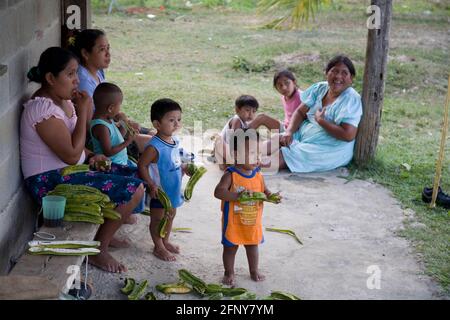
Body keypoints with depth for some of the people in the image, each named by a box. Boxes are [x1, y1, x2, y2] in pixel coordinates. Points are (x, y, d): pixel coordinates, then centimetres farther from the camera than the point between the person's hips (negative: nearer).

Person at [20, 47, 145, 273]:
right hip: (51, 182, -10)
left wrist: (91, 156, 1)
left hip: (69, 170, 10)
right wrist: (83, 113, -19)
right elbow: (71, 155, -26)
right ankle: (99, 249, -2)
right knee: (133, 189, -17)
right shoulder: (42, 108, -23)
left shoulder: (63, 100, 7)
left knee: (133, 176, 14)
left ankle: (105, 234, 24)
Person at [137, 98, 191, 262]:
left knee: (170, 216, 23)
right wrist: (151, 185, -24)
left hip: (173, 189, 8)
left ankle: (165, 241, 43)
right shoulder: (154, 147, -27)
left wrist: (183, 167, 1)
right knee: (158, 219, 9)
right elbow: (141, 165, -23)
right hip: (160, 190, -8)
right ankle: (159, 247, 25)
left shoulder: (175, 141, -2)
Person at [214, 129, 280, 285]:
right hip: (234, 221, -5)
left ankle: (254, 270, 41)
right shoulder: (231, 174, -21)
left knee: (252, 245, 21)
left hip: (253, 221, 5)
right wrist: (238, 195, -43)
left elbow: (265, 191, 8)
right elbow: (218, 192, -31)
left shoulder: (258, 174, -3)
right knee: (230, 248, 12)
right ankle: (229, 273, 31)